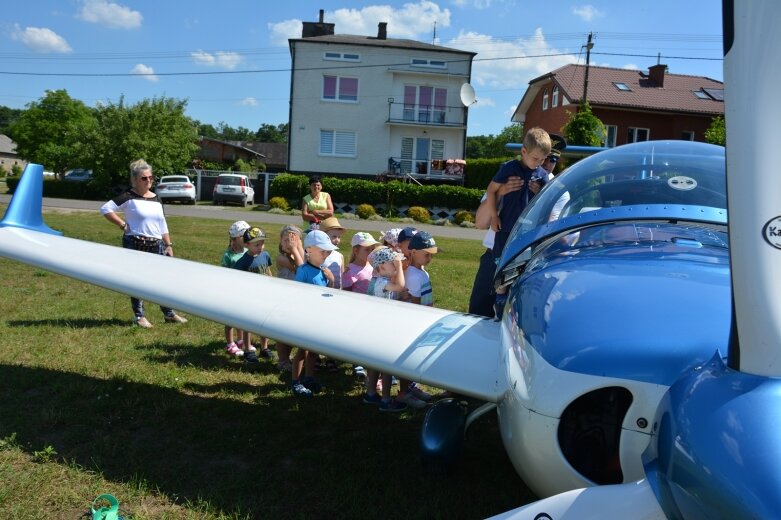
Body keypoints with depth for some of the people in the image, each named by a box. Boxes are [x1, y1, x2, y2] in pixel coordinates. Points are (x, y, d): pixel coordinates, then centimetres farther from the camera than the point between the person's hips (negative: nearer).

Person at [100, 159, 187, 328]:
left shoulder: (156, 199, 12)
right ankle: (139, 316, 14)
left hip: (156, 245, 5)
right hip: (135, 244, -5)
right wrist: (123, 225, -11)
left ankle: (169, 314, 16)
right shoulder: (128, 197, -5)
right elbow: (105, 209, -8)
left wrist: (169, 245, 13)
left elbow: (162, 225, 16)